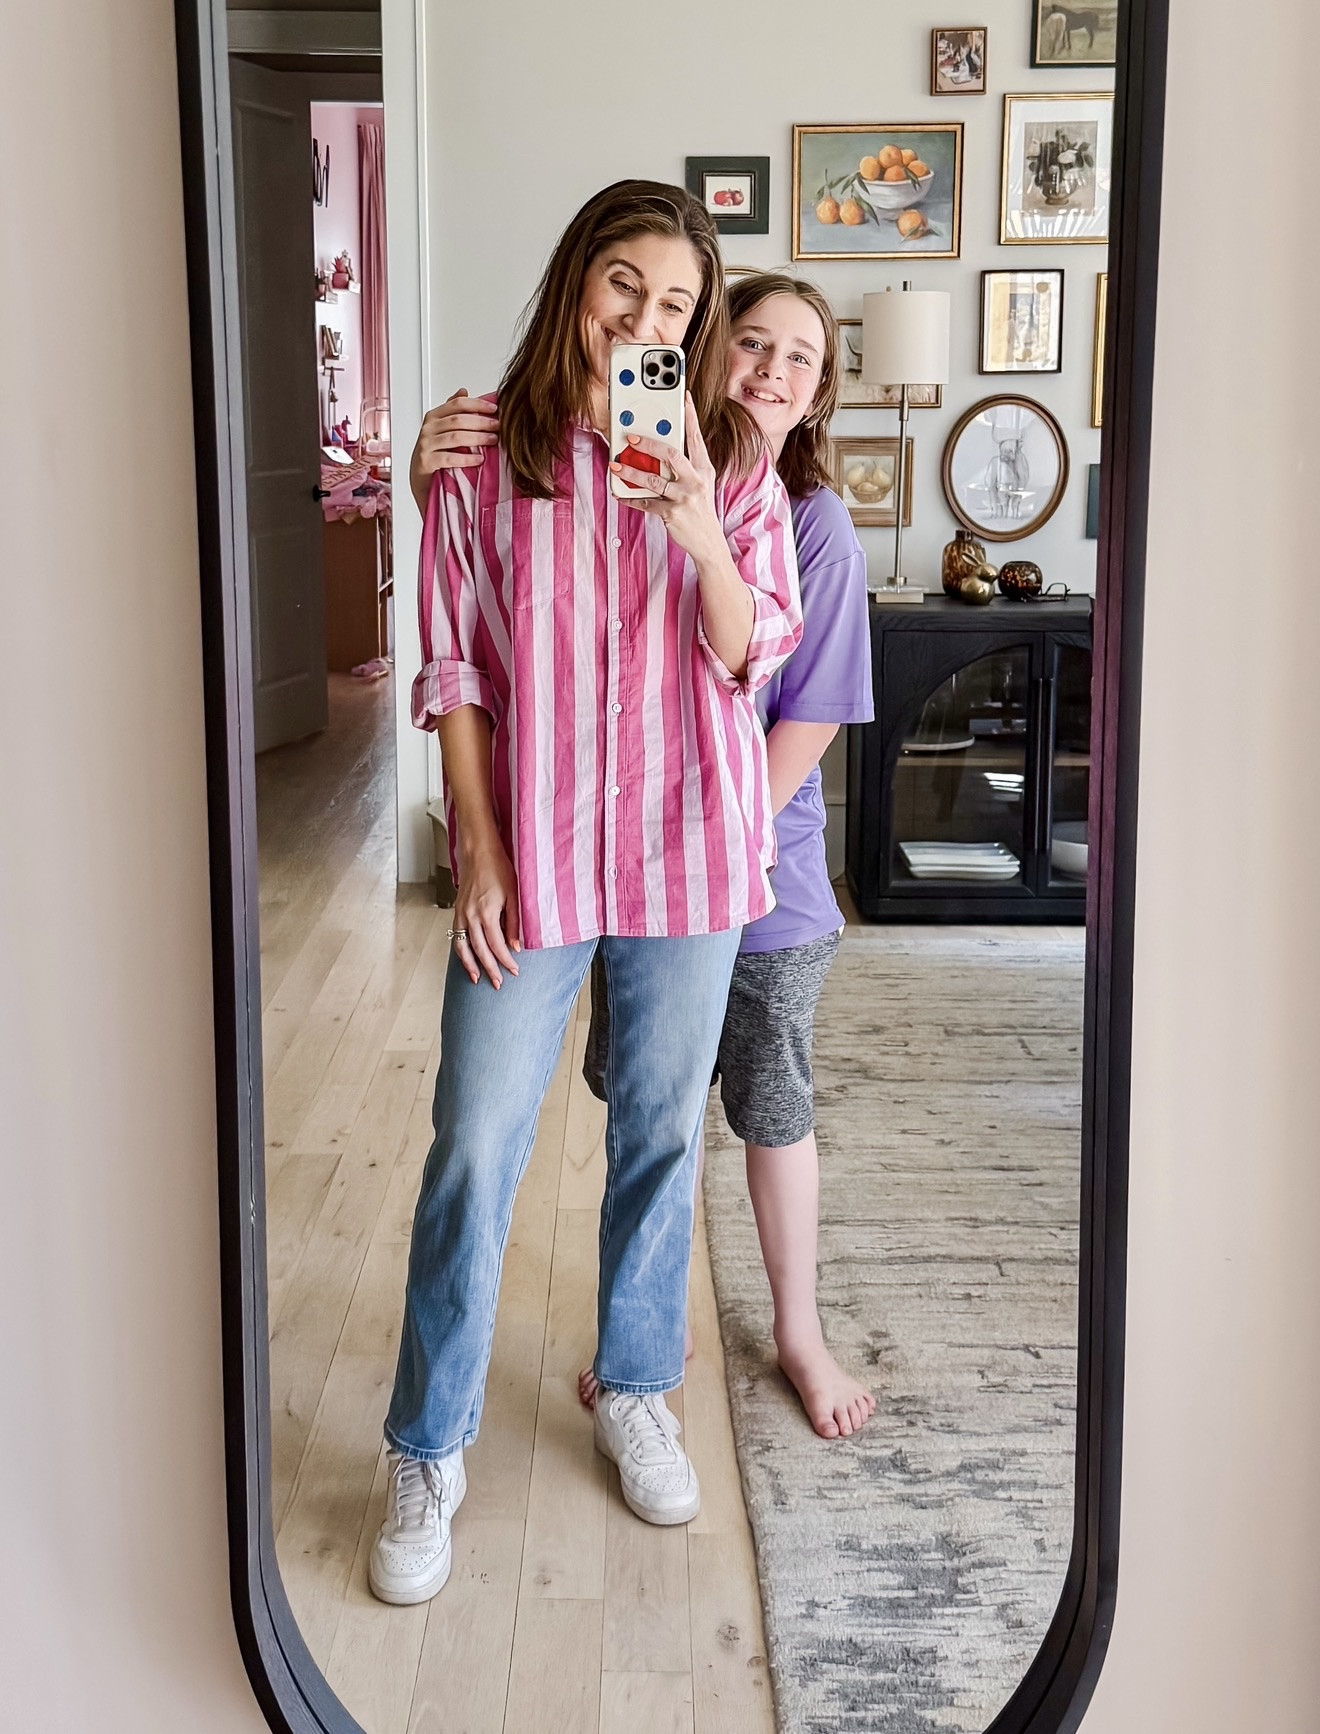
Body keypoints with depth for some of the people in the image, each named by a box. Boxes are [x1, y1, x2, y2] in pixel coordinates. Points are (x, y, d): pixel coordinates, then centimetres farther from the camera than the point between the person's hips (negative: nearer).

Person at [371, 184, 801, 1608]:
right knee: (474, 1150, 1)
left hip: (687, 848, 2)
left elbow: (751, 662, -3)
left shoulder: (730, 462, 2)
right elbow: (453, 671, 0)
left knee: (661, 1134, 14)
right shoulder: (485, 459, -1)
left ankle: (632, 1391, 35)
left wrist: (701, 535, -21)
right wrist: (477, 847, -6)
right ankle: (428, 1452, 17)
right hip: (531, 850, -1)